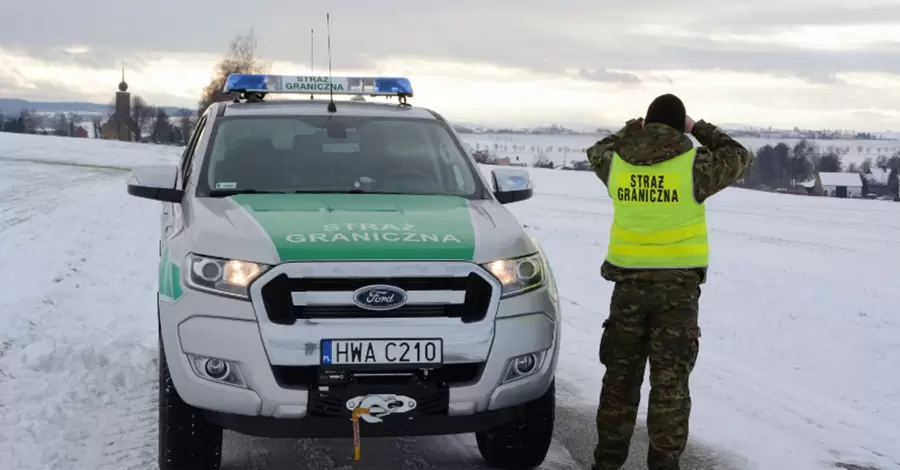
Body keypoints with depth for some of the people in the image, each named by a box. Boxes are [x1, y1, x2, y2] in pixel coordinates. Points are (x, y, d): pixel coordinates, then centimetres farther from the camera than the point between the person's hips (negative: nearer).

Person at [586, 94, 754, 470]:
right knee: (670, 380, 3)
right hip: (679, 283, -3)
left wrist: (631, 130, 28)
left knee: (621, 374, 14)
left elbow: (597, 153, 24)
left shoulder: (617, 162, -1)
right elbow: (739, 158, 8)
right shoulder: (692, 166, -10)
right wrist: (699, 129, 15)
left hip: (628, 281, 3)